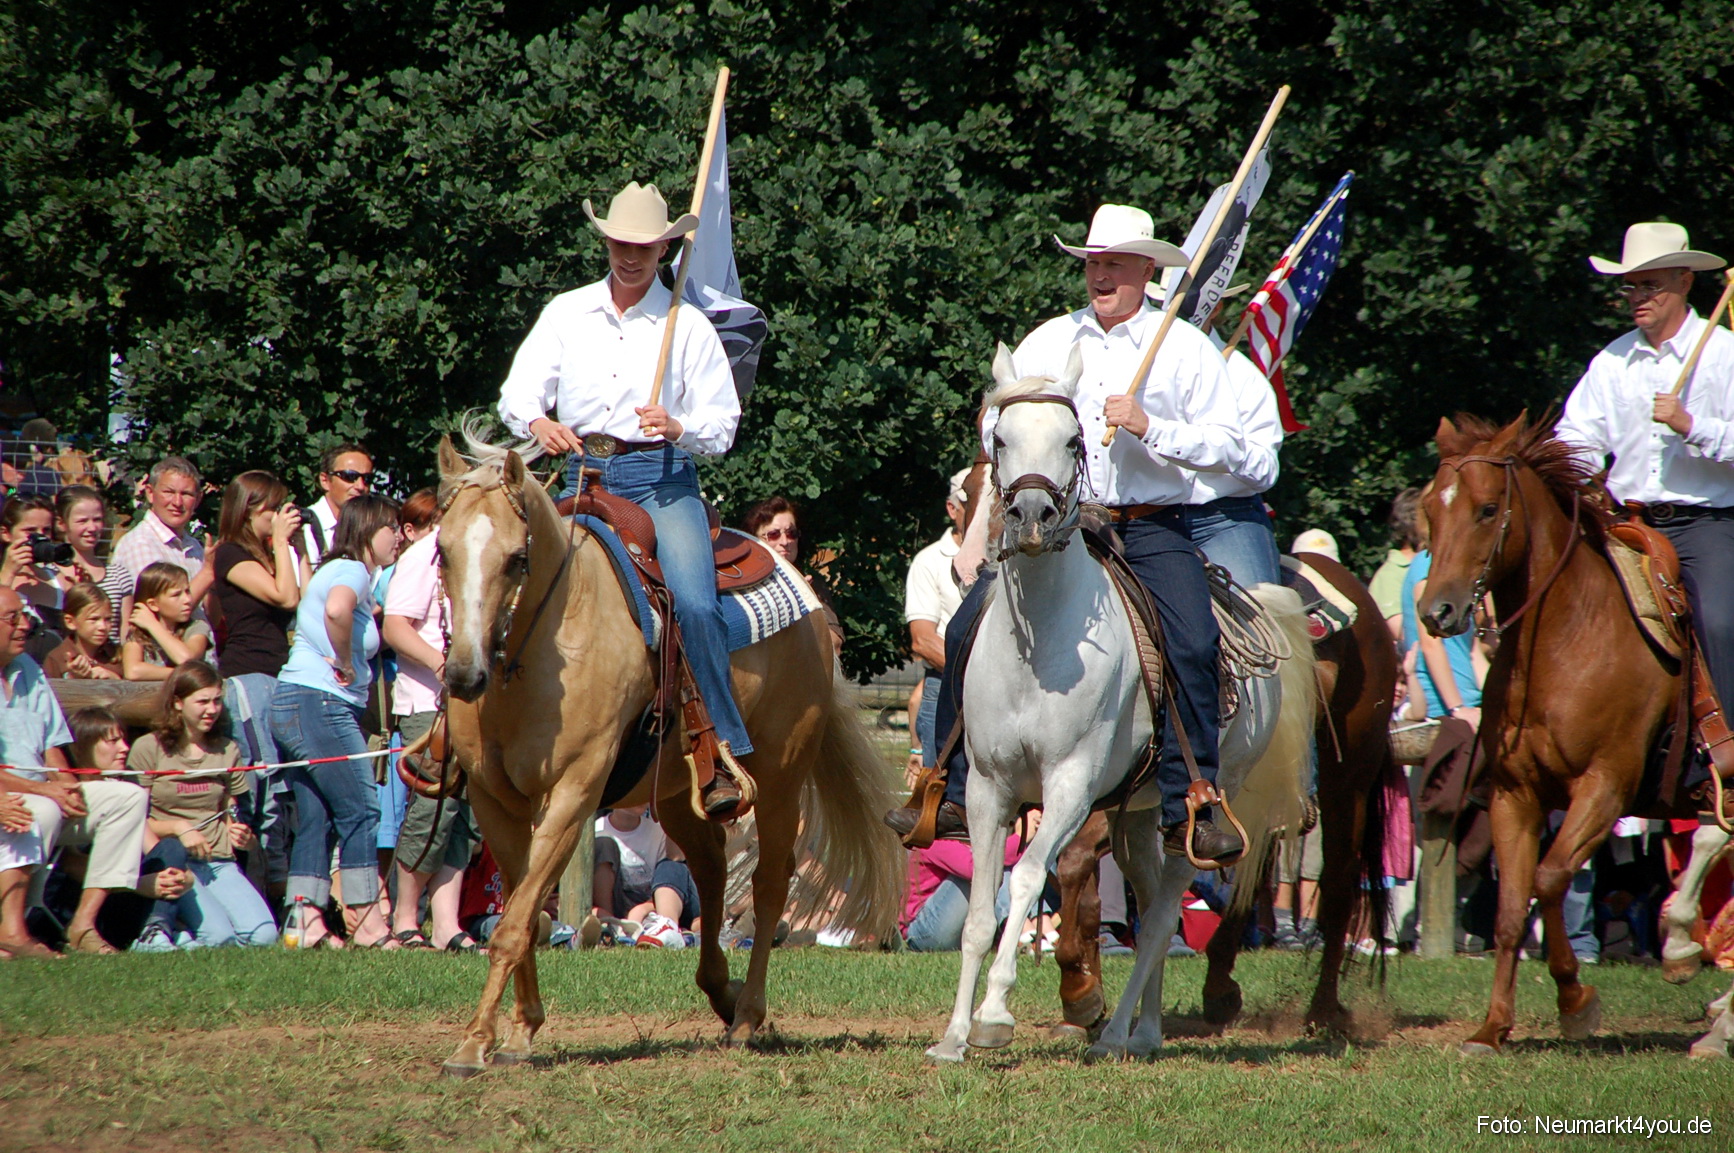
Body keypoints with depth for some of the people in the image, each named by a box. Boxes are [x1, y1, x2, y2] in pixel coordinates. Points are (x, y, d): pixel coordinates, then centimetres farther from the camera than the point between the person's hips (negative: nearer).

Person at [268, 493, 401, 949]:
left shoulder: (336, 571, 22)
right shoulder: (352, 571, -10)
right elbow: (336, 611, -30)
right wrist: (346, 663, -18)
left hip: (291, 705, 10)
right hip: (320, 702, -10)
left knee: (315, 819, 8)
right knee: (360, 812, -7)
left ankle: (304, 920, 4)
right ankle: (368, 922, -6)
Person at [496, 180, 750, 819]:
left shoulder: (687, 326, 5)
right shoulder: (566, 313, 11)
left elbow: (723, 426, 3)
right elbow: (518, 391, 2)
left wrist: (678, 427, -19)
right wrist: (538, 422, -21)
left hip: (661, 479, -3)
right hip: (583, 472, 3)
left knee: (694, 603, -23)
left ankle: (730, 752, -17)